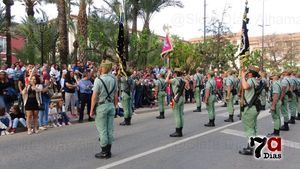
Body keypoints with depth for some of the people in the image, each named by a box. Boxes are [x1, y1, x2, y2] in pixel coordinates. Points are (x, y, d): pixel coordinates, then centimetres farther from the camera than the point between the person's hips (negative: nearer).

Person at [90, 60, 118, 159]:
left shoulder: (98, 80, -14)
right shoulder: (114, 79, 4)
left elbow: (94, 97, -13)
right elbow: (116, 96, 8)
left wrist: (91, 110, -6)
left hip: (101, 106, -6)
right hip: (111, 105, 6)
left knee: (102, 130, 2)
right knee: (110, 129, 11)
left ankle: (104, 152, 9)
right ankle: (108, 151, 20)